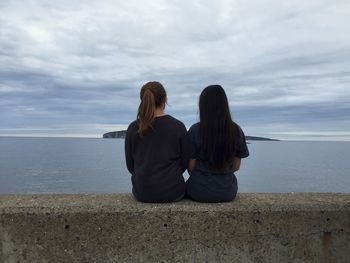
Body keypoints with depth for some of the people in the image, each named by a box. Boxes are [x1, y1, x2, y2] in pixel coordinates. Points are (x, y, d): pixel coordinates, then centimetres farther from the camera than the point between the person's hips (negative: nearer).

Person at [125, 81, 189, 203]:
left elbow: (130, 165, 1)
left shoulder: (133, 128, -6)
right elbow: (185, 162, -1)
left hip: (142, 192, 2)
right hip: (172, 192, -1)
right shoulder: (178, 126, -10)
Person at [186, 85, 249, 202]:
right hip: (227, 193, 3)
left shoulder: (195, 130, -14)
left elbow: (191, 167, -8)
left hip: (200, 192, -2)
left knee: (189, 185, 30)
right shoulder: (236, 130, -6)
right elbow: (236, 166, 1)